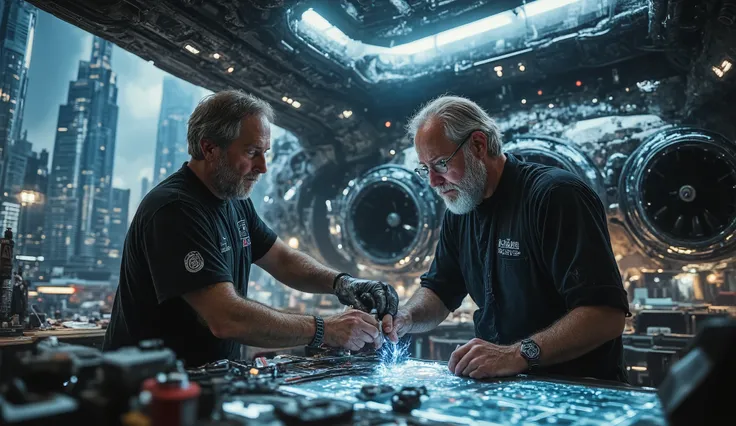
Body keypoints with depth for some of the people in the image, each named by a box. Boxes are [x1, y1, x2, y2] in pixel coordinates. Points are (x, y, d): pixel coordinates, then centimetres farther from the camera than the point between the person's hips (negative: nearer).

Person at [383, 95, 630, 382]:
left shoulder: (556, 195, -16)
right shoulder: (458, 214, 7)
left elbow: (607, 315, -22)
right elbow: (438, 291, 14)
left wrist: (519, 355, -31)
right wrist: (404, 319, -6)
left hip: (578, 389, -5)